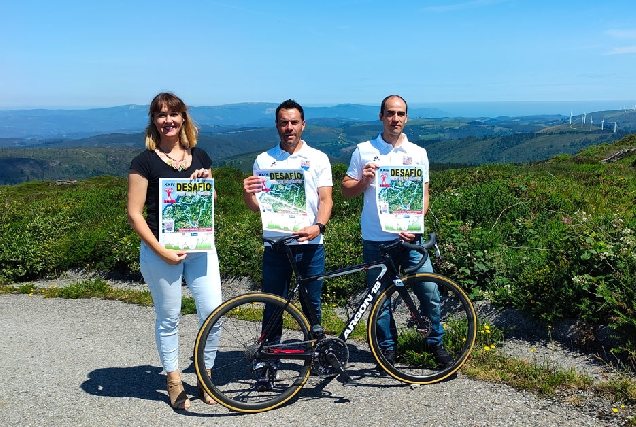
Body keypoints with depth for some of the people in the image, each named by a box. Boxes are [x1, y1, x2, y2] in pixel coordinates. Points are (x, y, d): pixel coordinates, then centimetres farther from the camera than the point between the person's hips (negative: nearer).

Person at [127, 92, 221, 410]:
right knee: (168, 319, 8)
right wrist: (161, 251, -14)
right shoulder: (145, 162, -4)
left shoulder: (199, 156, 9)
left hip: (200, 247, 4)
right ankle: (174, 383, 27)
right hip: (160, 251, -3)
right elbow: (134, 214, -7)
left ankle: (205, 379, 22)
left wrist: (207, 181, -3)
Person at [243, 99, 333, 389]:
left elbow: (325, 199, 0)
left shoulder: (318, 158, 6)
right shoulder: (264, 160, 8)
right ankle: (267, 363, 16)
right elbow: (256, 206, 7)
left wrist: (318, 226, -19)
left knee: (312, 305, 8)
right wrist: (247, 194, -17)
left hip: (310, 244, 0)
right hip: (275, 244, 1)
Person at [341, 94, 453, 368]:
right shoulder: (364, 151, 4)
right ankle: (387, 348, 26)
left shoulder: (417, 153, 7)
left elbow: (423, 195, 7)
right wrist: (364, 180, -14)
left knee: (429, 291, -1)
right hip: (375, 240, 0)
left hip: (409, 236, 1)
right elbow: (346, 190, 7)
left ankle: (436, 343, 21)